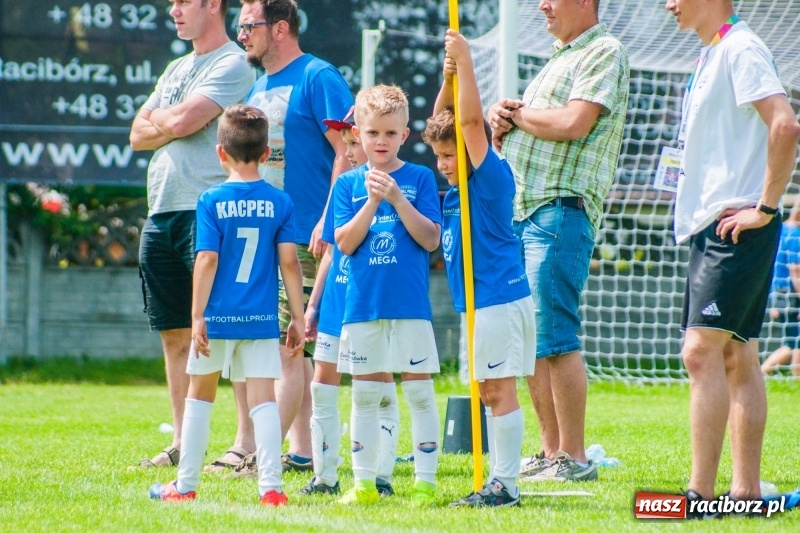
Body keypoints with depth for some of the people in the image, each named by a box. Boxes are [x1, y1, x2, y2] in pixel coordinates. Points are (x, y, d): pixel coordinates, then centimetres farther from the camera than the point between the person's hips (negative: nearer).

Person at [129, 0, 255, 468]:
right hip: (161, 211, 9)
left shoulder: (232, 64, -6)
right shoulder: (177, 69, 22)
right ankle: (182, 443, 15)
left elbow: (184, 121, -17)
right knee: (175, 333, 10)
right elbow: (139, 135, 17)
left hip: (205, 211, -9)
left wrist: (156, 119, 4)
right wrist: (170, 125, -2)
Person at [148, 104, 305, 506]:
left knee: (200, 396, 14)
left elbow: (207, 261, -11)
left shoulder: (211, 201, -6)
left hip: (218, 318, -1)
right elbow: (289, 261, -2)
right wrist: (298, 317, 3)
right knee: (263, 398, 0)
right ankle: (271, 488, -10)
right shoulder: (279, 202, 0)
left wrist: (197, 316, -8)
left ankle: (186, 486, 20)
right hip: (262, 321, 1)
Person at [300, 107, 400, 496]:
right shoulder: (344, 186, 10)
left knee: (380, 387, 0)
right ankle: (325, 476, 13)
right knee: (322, 387, 6)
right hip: (336, 303, 6)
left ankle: (382, 476, 5)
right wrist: (313, 304, 14)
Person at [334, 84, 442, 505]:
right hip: (362, 306, 2)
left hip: (410, 305, -2)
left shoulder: (419, 178, 1)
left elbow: (430, 239, -7)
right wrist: (372, 202, -14)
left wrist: (397, 198, -16)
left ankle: (425, 482, 4)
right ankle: (364, 482, 15)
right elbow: (345, 243, -3)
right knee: (364, 395, 8)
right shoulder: (349, 184, 6)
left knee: (419, 392, -1)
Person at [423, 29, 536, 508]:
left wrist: (465, 60, -17)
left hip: (499, 298, -9)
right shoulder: (458, 190, 14)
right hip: (480, 303, 9)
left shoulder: (492, 178, -9)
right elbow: (441, 123, 18)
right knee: (491, 393, 11)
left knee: (500, 390, -9)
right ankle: (499, 481, 15)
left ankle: (505, 485, -9)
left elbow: (471, 121, -18)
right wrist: (449, 79, 4)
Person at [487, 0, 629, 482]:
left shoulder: (605, 54, -5)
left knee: (555, 338, -12)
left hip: (561, 209, -9)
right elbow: (524, 122, 28)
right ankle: (551, 452, 13)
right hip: (521, 208, 9)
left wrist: (517, 113, -3)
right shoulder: (560, 59, 23)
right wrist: (501, 119, 5)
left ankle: (575, 458, -10)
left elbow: (572, 124, -19)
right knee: (530, 339, 9)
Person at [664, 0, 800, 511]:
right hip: (711, 227, 10)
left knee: (702, 352, -15)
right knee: (735, 359, 9)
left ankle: (700, 493, -18)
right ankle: (747, 489, 11)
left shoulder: (742, 50, -12)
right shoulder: (712, 56, 18)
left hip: (735, 225, -10)